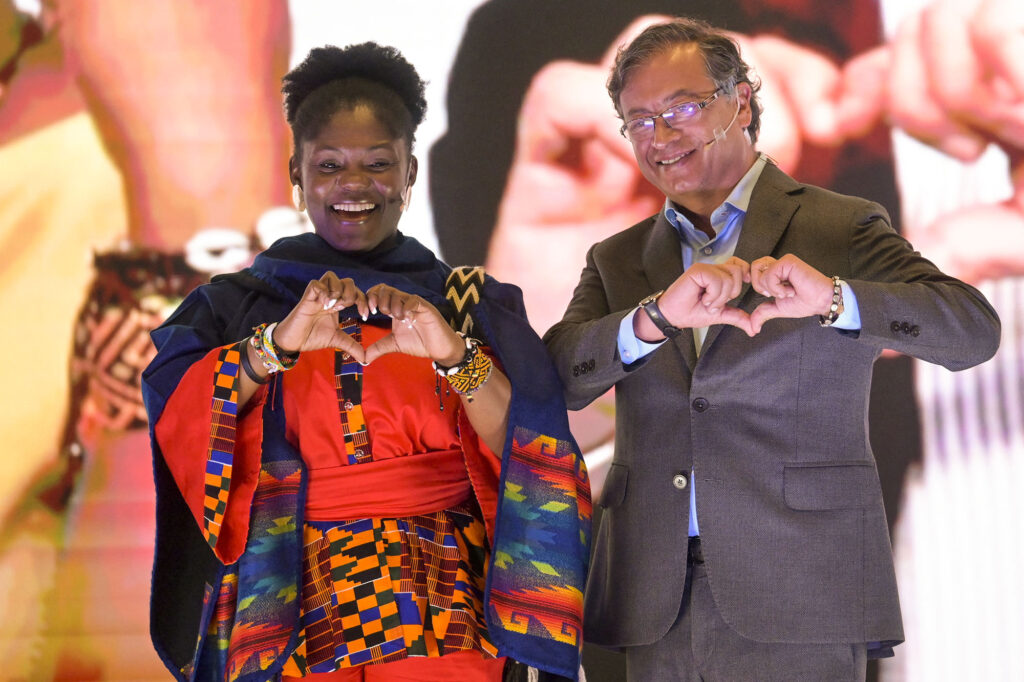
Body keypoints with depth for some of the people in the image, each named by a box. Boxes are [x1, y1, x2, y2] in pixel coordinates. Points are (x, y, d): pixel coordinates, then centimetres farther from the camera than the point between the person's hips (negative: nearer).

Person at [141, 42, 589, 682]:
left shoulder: (472, 302, 13)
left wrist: (454, 354, -18)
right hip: (284, 605, 0)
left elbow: (524, 447, -1)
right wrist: (277, 343, -20)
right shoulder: (237, 304, 13)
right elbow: (174, 409, -5)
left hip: (444, 604, 0)